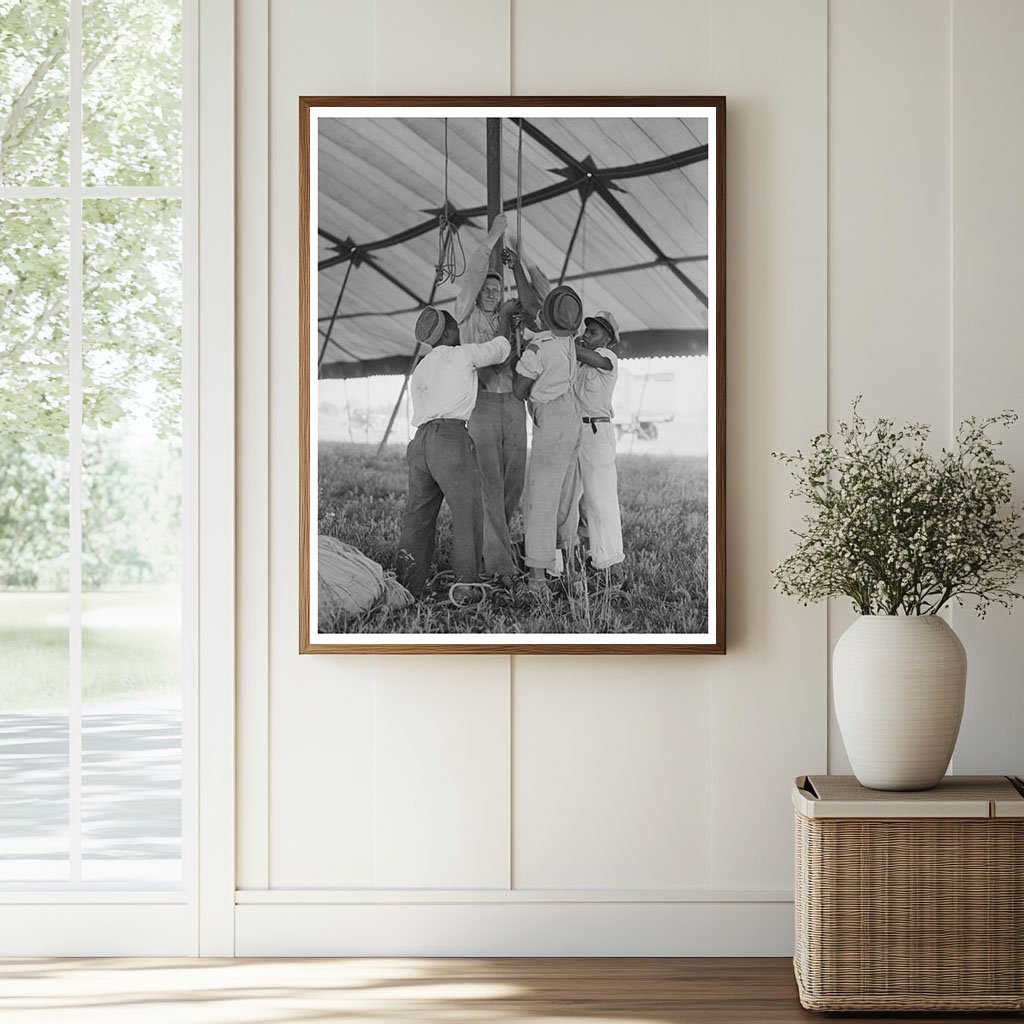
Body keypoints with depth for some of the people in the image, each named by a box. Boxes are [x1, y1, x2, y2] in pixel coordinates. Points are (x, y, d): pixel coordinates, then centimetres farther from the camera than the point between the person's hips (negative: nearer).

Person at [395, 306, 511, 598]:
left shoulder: (419, 371, 24)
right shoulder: (462, 355, 6)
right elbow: (499, 350, 20)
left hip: (419, 441, 7)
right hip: (451, 439, -7)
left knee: (418, 519, 6)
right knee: (467, 516, -1)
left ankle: (407, 591, 1)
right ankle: (467, 586, -4)